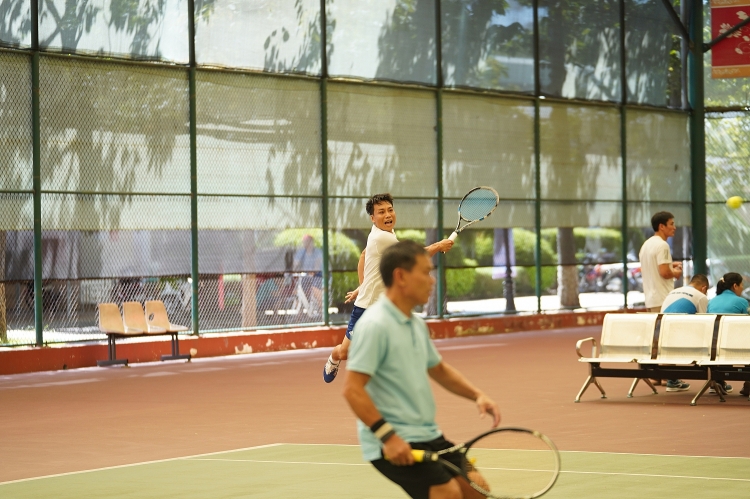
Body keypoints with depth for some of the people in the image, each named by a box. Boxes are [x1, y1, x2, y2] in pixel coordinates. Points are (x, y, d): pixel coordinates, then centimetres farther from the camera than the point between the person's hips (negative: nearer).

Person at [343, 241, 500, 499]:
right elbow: (353, 390, -22)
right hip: (394, 444, -9)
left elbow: (438, 369, 28)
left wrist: (477, 395, 14)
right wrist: (387, 435, -27)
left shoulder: (417, 324, 11)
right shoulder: (375, 326, -17)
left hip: (427, 436, 9)